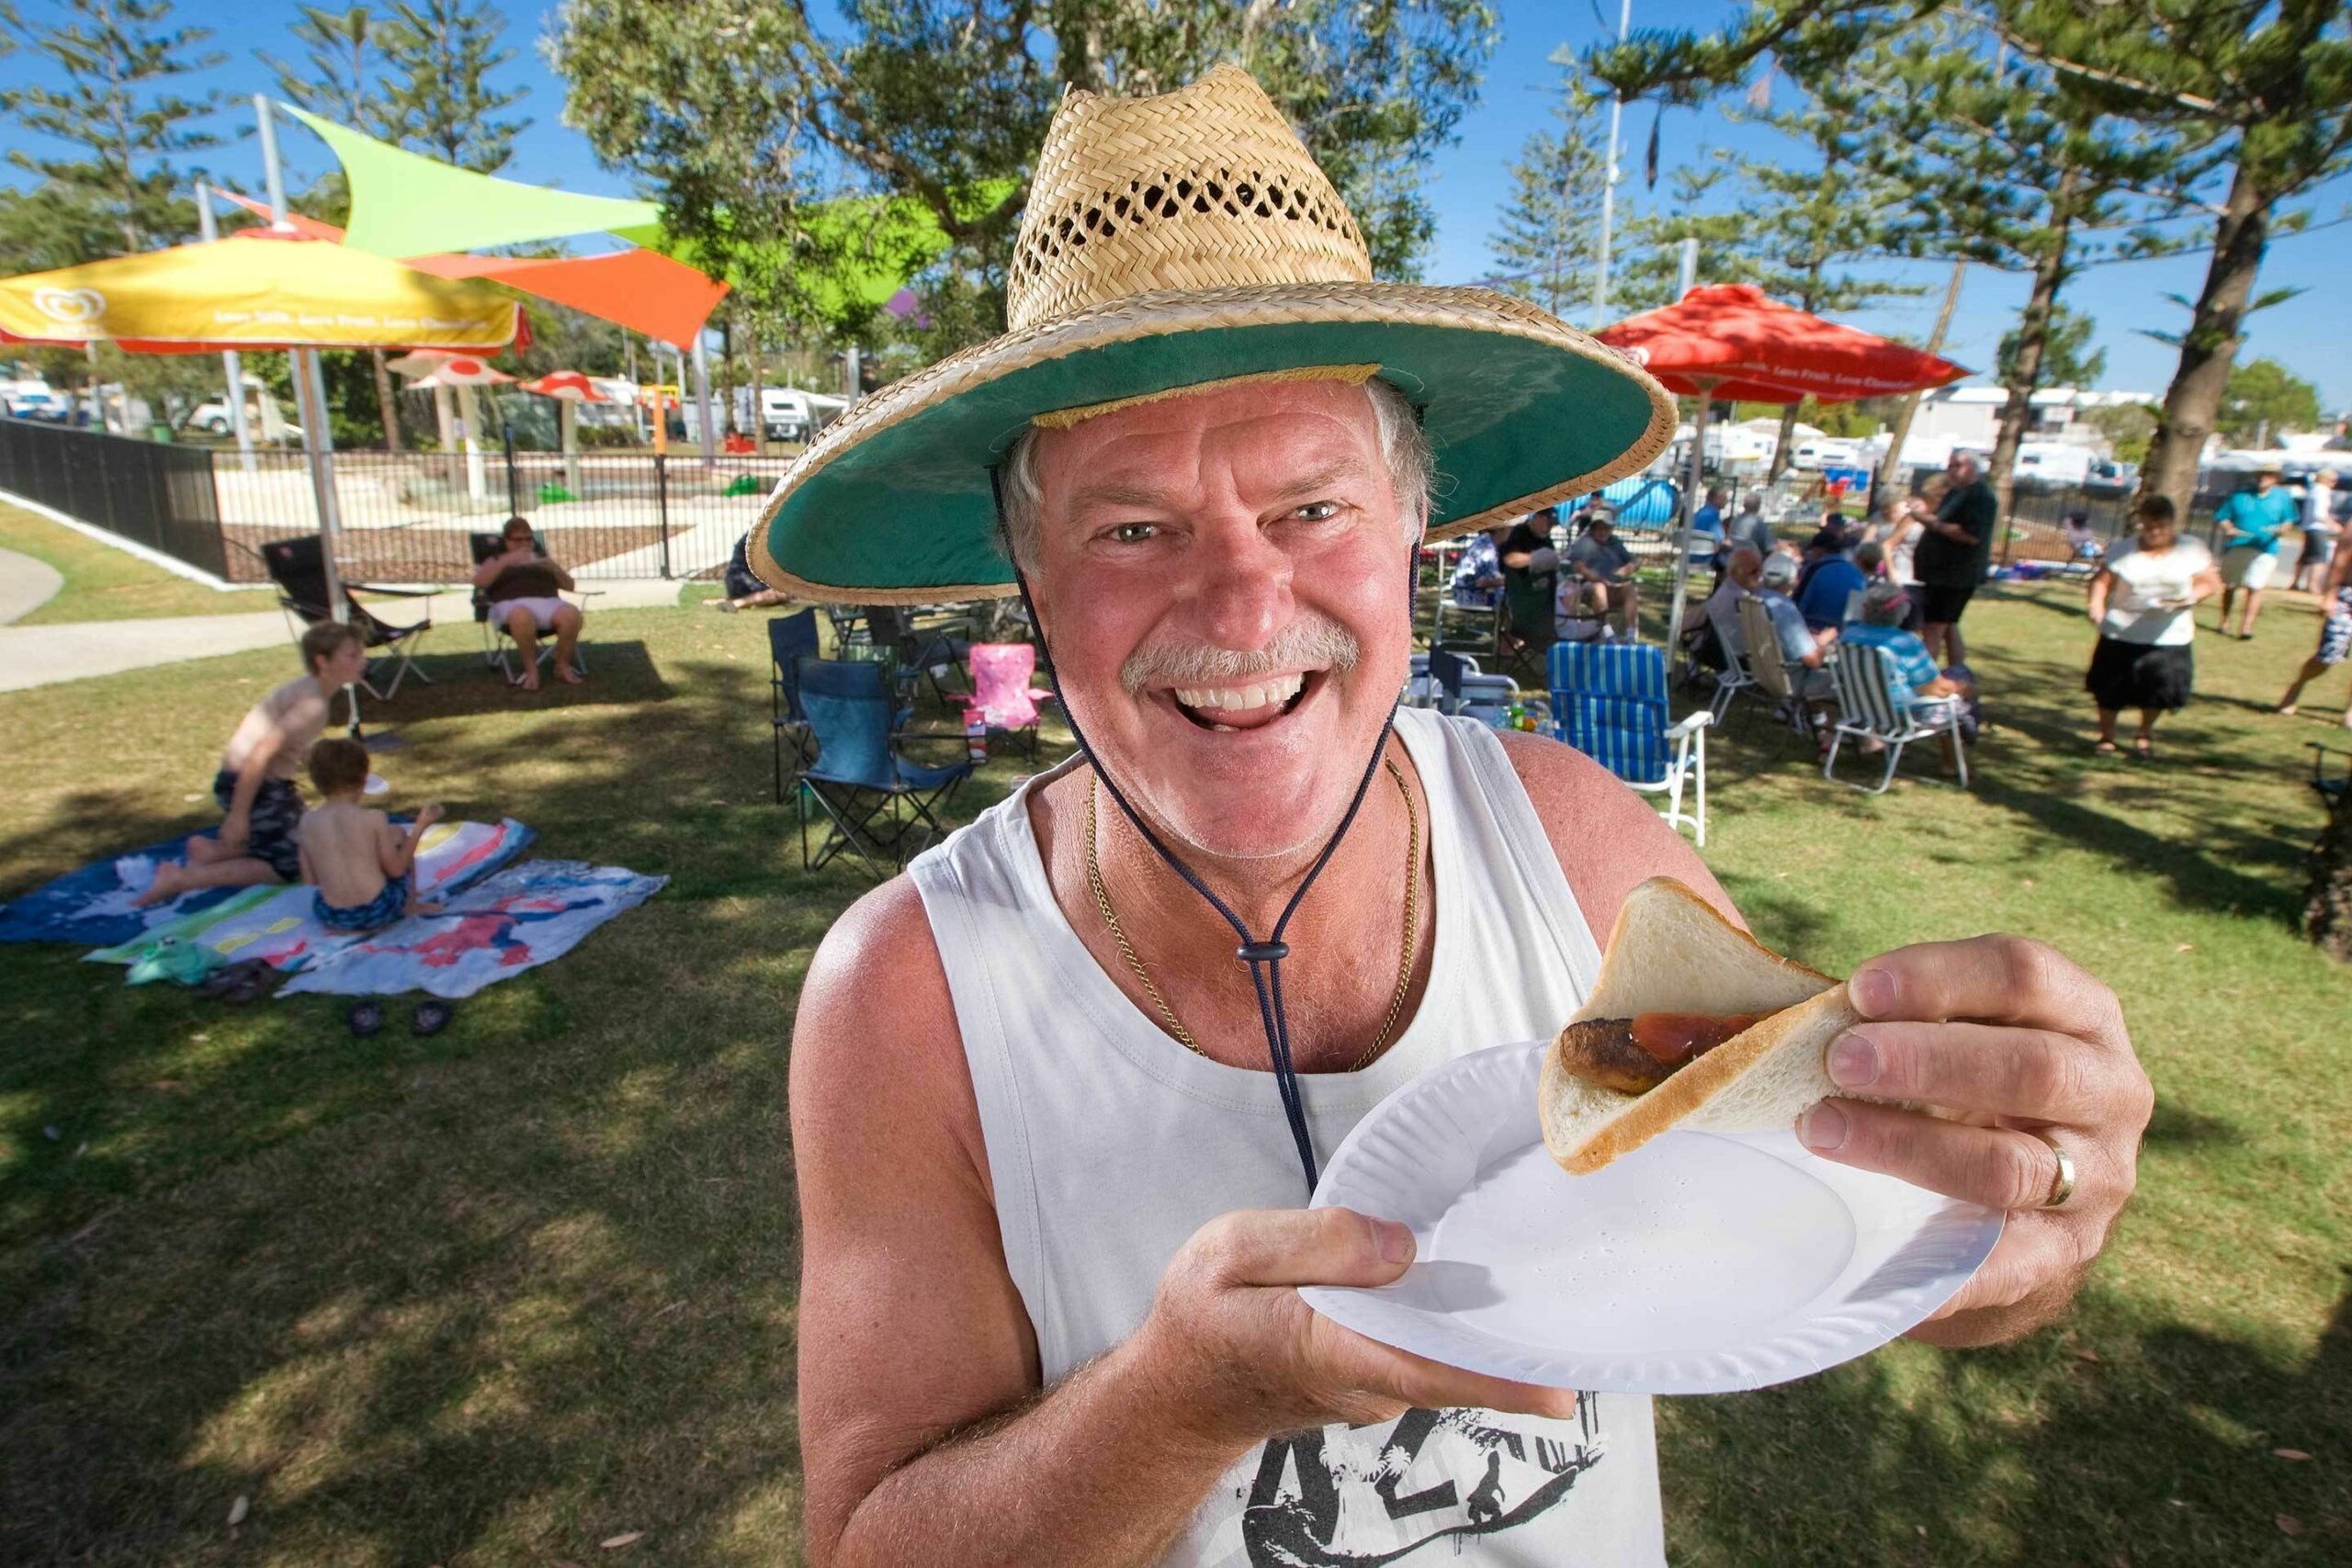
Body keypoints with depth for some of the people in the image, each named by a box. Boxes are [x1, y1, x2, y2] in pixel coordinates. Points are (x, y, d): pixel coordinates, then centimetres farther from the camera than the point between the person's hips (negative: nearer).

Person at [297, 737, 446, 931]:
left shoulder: (308, 820, -2)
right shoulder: (374, 819, -13)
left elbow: (311, 881, 4)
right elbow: (396, 869, -4)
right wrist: (420, 827, 2)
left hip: (329, 916, 4)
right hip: (377, 912, -4)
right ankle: (410, 905, 30)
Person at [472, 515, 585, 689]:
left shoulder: (540, 559, 30)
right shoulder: (497, 561, 23)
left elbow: (569, 585, 20)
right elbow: (479, 581, 2)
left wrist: (553, 567, 0)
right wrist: (507, 560, -8)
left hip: (547, 601, 2)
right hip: (512, 604, -2)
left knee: (572, 614, -35)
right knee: (522, 617, -43)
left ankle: (562, 665, -17)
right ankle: (531, 669, -26)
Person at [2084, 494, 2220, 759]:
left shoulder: (2191, 551, 1)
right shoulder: (2125, 551, -1)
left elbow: (2211, 583, 2)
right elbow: (2102, 580, -6)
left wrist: (2190, 598, -17)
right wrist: (2096, 605, -25)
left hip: (2168, 638, 1)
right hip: (2121, 634, 0)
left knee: (2158, 688, 3)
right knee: (2111, 688, 3)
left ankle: (2145, 734, 28)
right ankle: (2106, 737, 21)